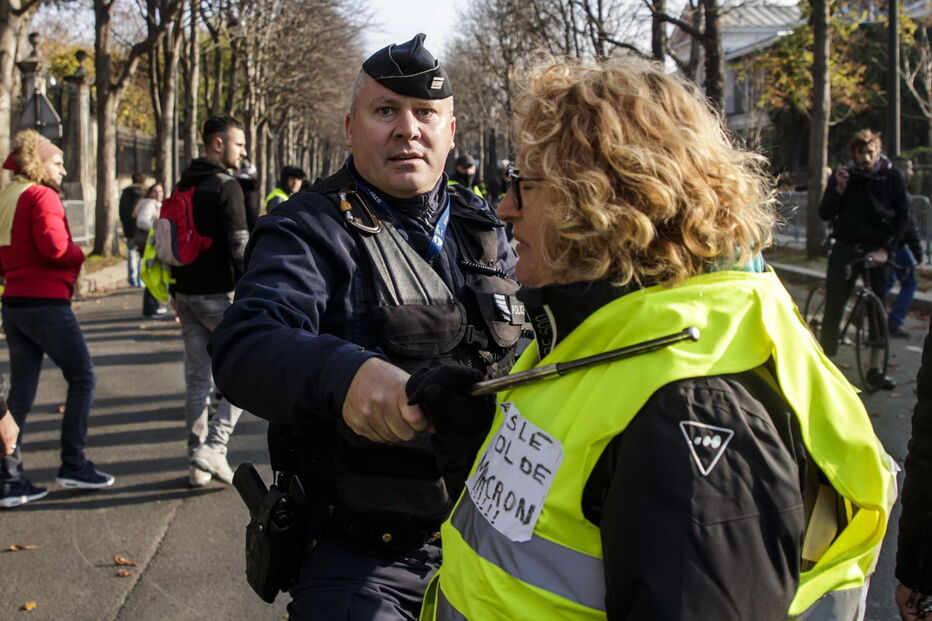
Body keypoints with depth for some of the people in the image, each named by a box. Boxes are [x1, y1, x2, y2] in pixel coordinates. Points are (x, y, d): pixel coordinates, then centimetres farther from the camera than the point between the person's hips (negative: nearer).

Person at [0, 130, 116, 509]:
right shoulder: (42, 196, -11)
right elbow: (54, 246, -22)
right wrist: (80, 255, -5)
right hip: (46, 303, -8)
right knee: (82, 378, 4)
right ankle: (73, 465, 6)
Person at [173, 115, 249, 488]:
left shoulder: (183, 187, 14)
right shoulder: (226, 186, -11)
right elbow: (239, 246, -17)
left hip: (186, 294, 8)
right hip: (218, 295, -8)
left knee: (196, 378, 10)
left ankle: (197, 464, 13)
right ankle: (213, 446, -8)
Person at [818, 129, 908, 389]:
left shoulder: (893, 177, 0)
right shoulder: (843, 175, 2)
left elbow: (903, 217, -1)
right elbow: (825, 214, 0)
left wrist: (886, 250, -11)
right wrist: (838, 189, -17)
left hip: (878, 252, 0)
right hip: (845, 250, 0)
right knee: (833, 307, -2)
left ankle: (874, 369, 13)